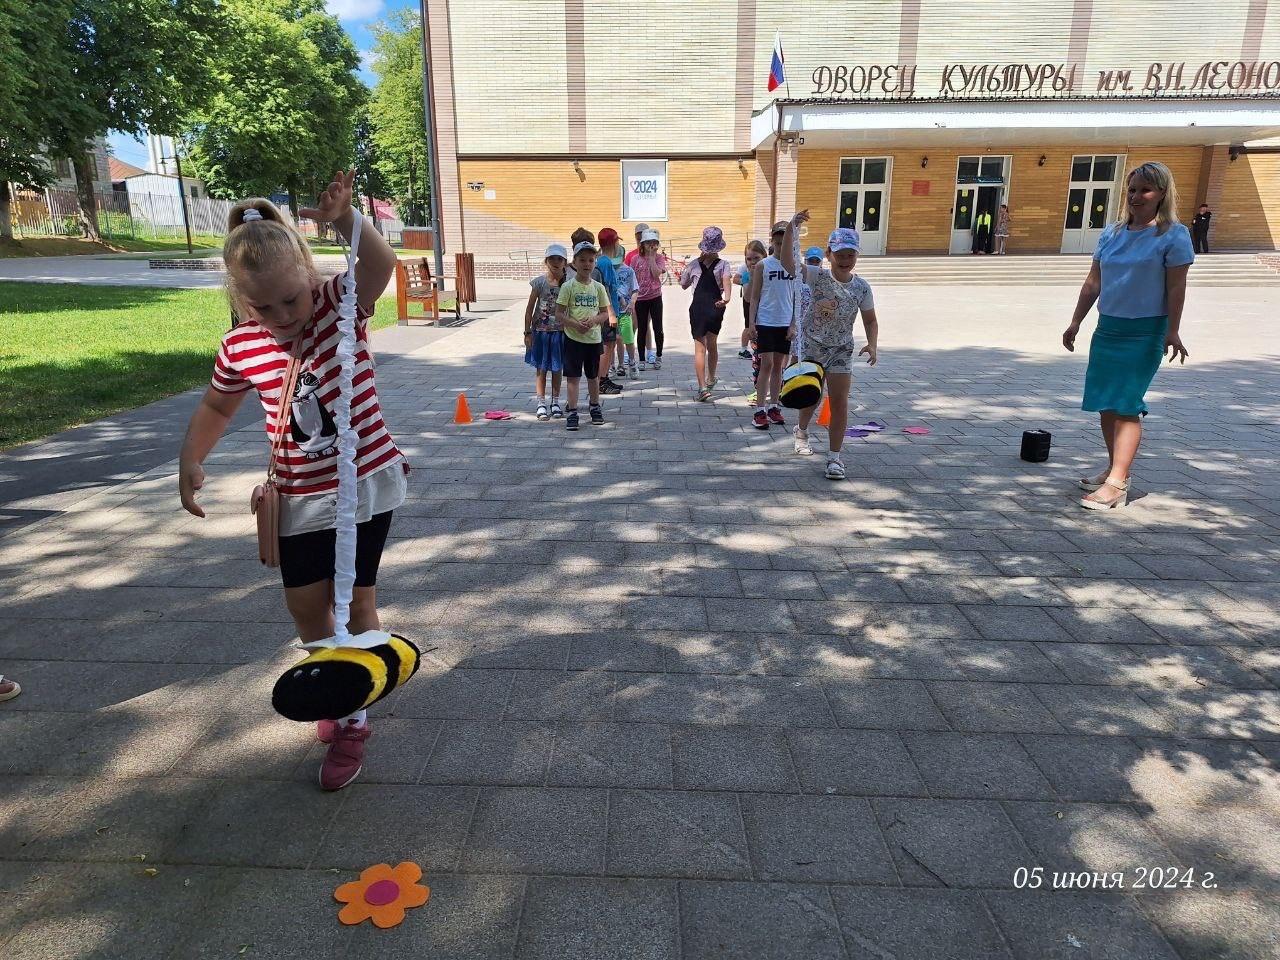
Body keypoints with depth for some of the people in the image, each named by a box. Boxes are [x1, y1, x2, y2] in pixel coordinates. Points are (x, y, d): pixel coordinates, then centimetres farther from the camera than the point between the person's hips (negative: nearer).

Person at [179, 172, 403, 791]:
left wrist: (345, 220, -52)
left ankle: (352, 722, 21)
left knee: (356, 598, 2)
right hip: (300, 495, 4)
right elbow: (217, 405, 14)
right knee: (305, 604, 11)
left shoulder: (340, 306, -14)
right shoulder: (241, 346, -4)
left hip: (365, 482, -4)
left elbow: (382, 264, -35)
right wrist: (191, 461, 3)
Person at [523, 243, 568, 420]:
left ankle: (555, 402, 23)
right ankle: (541, 404, 13)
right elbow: (529, 309, -2)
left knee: (557, 368, 10)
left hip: (560, 331, 1)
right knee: (541, 368, 5)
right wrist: (528, 332, -4)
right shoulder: (539, 282, -6)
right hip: (541, 331, -1)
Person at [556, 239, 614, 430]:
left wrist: (594, 320, -14)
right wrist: (575, 324, -22)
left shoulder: (598, 287, 3)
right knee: (573, 376, 0)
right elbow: (559, 314, -7)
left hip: (594, 338, 3)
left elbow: (605, 313, 6)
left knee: (593, 376, 16)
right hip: (573, 338, -3)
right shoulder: (568, 286, -6)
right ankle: (572, 412, 6)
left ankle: (595, 407, 32)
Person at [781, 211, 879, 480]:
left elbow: (870, 320, 4)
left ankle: (834, 456, 2)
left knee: (839, 401, -5)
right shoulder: (818, 277, -13)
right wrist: (791, 228, -39)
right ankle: (802, 432, 43)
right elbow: (787, 263, -28)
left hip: (841, 350, 1)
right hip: (812, 346, -1)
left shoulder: (862, 287, -5)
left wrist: (872, 344, -15)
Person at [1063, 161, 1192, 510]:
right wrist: (1076, 322, 13)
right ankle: (1115, 469, 24)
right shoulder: (1112, 234, 10)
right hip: (1108, 328, 6)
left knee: (1126, 405, -12)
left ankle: (1116, 485, -12)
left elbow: (1176, 287, -9)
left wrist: (1172, 331, -15)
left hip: (1145, 333, -6)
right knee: (1105, 403, 10)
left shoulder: (1173, 235, -5)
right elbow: (1094, 282, 14)